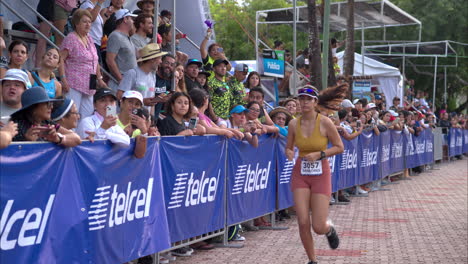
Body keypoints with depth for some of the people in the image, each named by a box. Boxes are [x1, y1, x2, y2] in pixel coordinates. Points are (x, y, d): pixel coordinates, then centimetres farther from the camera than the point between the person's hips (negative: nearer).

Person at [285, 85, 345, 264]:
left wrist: (319, 154, -16)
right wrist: (289, 154, -12)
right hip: (300, 174, 3)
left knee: (318, 227, -5)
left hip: (321, 175, -2)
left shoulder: (325, 122, -10)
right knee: (303, 222, -6)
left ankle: (329, 229, 34)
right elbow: (289, 148, 11)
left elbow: (339, 147, -3)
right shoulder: (294, 124, -1)